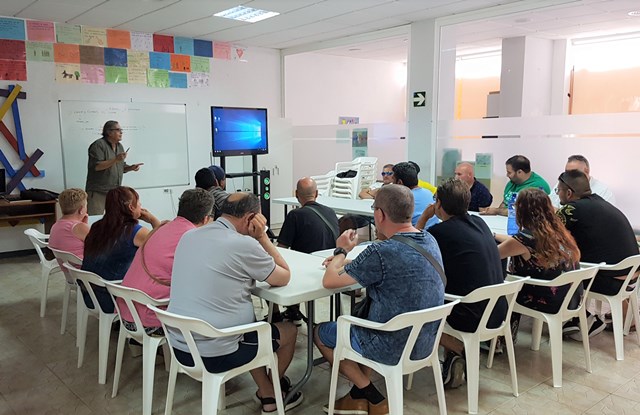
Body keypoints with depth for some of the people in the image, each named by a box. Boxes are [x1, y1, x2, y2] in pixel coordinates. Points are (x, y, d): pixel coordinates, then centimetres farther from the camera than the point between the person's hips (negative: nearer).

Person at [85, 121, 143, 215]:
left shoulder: (119, 146, 16)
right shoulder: (98, 145, -8)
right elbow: (96, 166, -19)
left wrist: (131, 167, 3)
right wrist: (115, 159, -24)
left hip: (115, 192, 7)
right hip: (98, 193, -7)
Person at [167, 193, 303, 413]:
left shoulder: (188, 236, 4)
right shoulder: (244, 244, -18)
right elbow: (284, 278, -3)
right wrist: (262, 237, -1)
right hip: (216, 354, -7)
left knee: (255, 326, 32)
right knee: (288, 330, 18)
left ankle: (267, 395, 35)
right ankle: (274, 391, 42)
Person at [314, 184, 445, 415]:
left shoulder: (381, 252, -27)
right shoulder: (429, 240, -2)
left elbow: (329, 281, -16)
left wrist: (341, 251, 3)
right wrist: (346, 262, 14)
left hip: (394, 348, -8)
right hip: (426, 342, 8)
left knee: (320, 333, 14)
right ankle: (359, 395, 29)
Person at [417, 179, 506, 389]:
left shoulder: (439, 232, -15)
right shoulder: (479, 222, 7)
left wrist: (424, 217, 6)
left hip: (472, 317, -7)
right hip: (498, 312, 7)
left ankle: (461, 350, 5)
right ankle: (453, 358, 23)